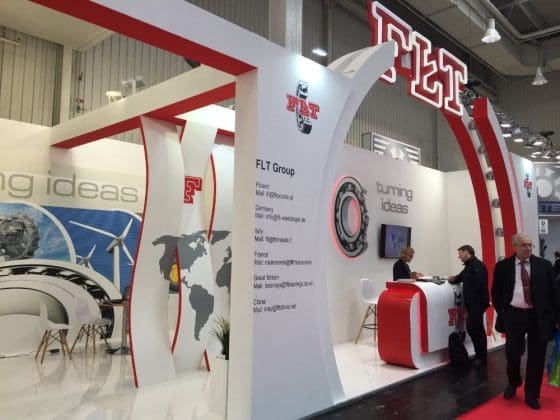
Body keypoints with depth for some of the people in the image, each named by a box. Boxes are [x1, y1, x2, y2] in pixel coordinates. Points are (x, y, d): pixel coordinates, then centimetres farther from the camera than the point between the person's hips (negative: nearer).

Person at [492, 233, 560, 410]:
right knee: (512, 354, 9)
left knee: (536, 357, 7)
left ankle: (531, 395, 23)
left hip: (538, 316, 1)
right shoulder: (502, 266, -1)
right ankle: (513, 384, 37)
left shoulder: (544, 265, 1)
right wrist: (501, 313, 2)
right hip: (513, 315, 0)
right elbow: (496, 292, 8)